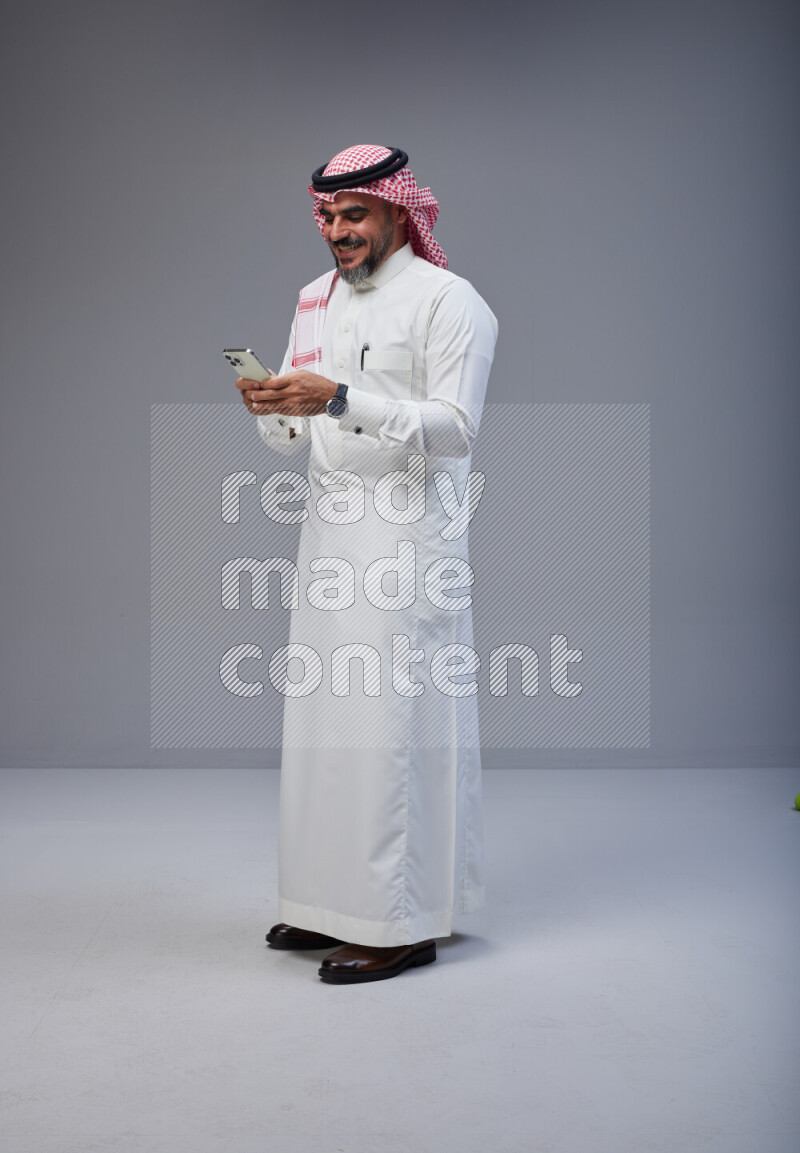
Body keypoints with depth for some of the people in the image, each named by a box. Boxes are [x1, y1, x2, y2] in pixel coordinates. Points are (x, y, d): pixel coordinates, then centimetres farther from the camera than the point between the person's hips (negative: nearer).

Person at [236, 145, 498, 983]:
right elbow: (292, 434, 17)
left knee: (390, 718, -8)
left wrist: (340, 400, -24)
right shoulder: (317, 299, 17)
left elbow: (453, 428, -15)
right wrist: (273, 407, -7)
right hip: (330, 527, 7)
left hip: (408, 532, -7)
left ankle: (403, 922, 1)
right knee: (321, 715, 8)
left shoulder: (448, 300, -5)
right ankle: (333, 902, 20)